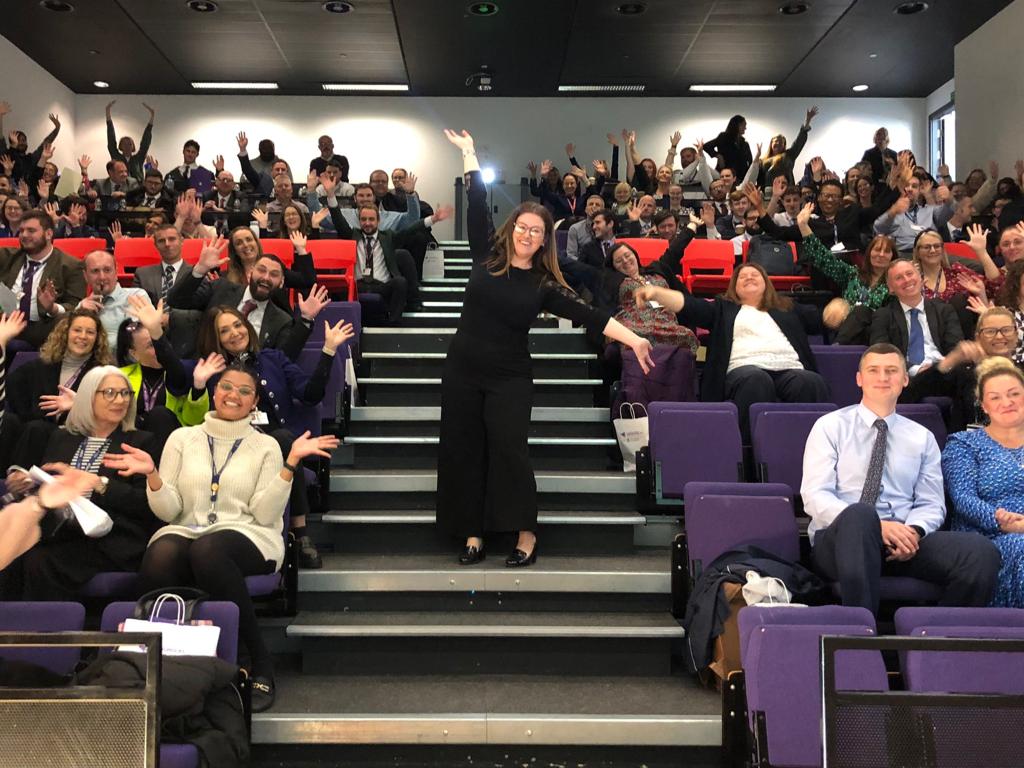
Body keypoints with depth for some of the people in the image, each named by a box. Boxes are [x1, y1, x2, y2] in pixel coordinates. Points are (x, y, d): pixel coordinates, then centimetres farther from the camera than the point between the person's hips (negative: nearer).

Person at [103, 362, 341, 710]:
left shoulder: (265, 445, 11)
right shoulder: (182, 438, 15)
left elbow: (264, 513, -2)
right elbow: (168, 511, 8)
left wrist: (291, 464, -10)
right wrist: (152, 474, -9)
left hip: (246, 536, -1)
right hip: (186, 532, 2)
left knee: (207, 550, -39)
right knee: (159, 558, -36)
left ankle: (259, 660, -23)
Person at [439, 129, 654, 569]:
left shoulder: (544, 285, 0)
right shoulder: (487, 257, 3)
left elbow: (588, 316, -7)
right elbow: (477, 210, 3)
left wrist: (633, 340, -14)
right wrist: (470, 155, 4)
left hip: (510, 378, -2)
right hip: (462, 371, 2)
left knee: (508, 450, -13)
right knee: (463, 452, 4)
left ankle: (527, 536, -2)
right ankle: (473, 536, 13)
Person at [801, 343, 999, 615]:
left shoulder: (922, 438, 17)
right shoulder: (830, 427, 7)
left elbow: (932, 505, 13)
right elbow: (815, 496, -4)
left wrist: (914, 531, -12)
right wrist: (876, 525, -19)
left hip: (904, 542, 3)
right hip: (840, 539, -3)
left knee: (981, 552, -25)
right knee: (860, 514, -40)